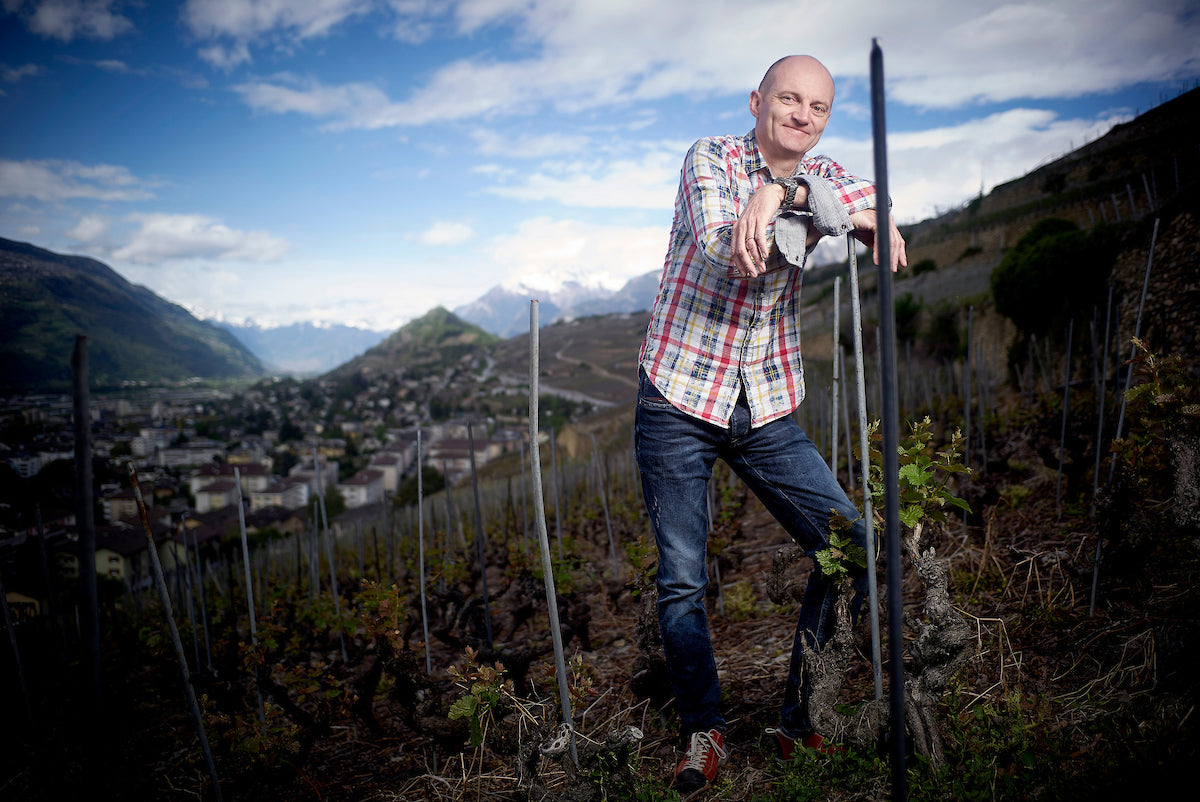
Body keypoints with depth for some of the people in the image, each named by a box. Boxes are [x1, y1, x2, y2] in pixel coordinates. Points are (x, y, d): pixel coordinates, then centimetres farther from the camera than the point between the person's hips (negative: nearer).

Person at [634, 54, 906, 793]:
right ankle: (704, 730, 21)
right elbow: (723, 247, -23)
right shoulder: (711, 158, -3)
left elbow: (880, 218, -16)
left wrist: (786, 191, -33)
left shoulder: (823, 177, 7)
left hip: (768, 409, 4)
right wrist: (839, 216, -25)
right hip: (678, 400, -3)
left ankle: (800, 718, 17)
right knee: (683, 580, 1)